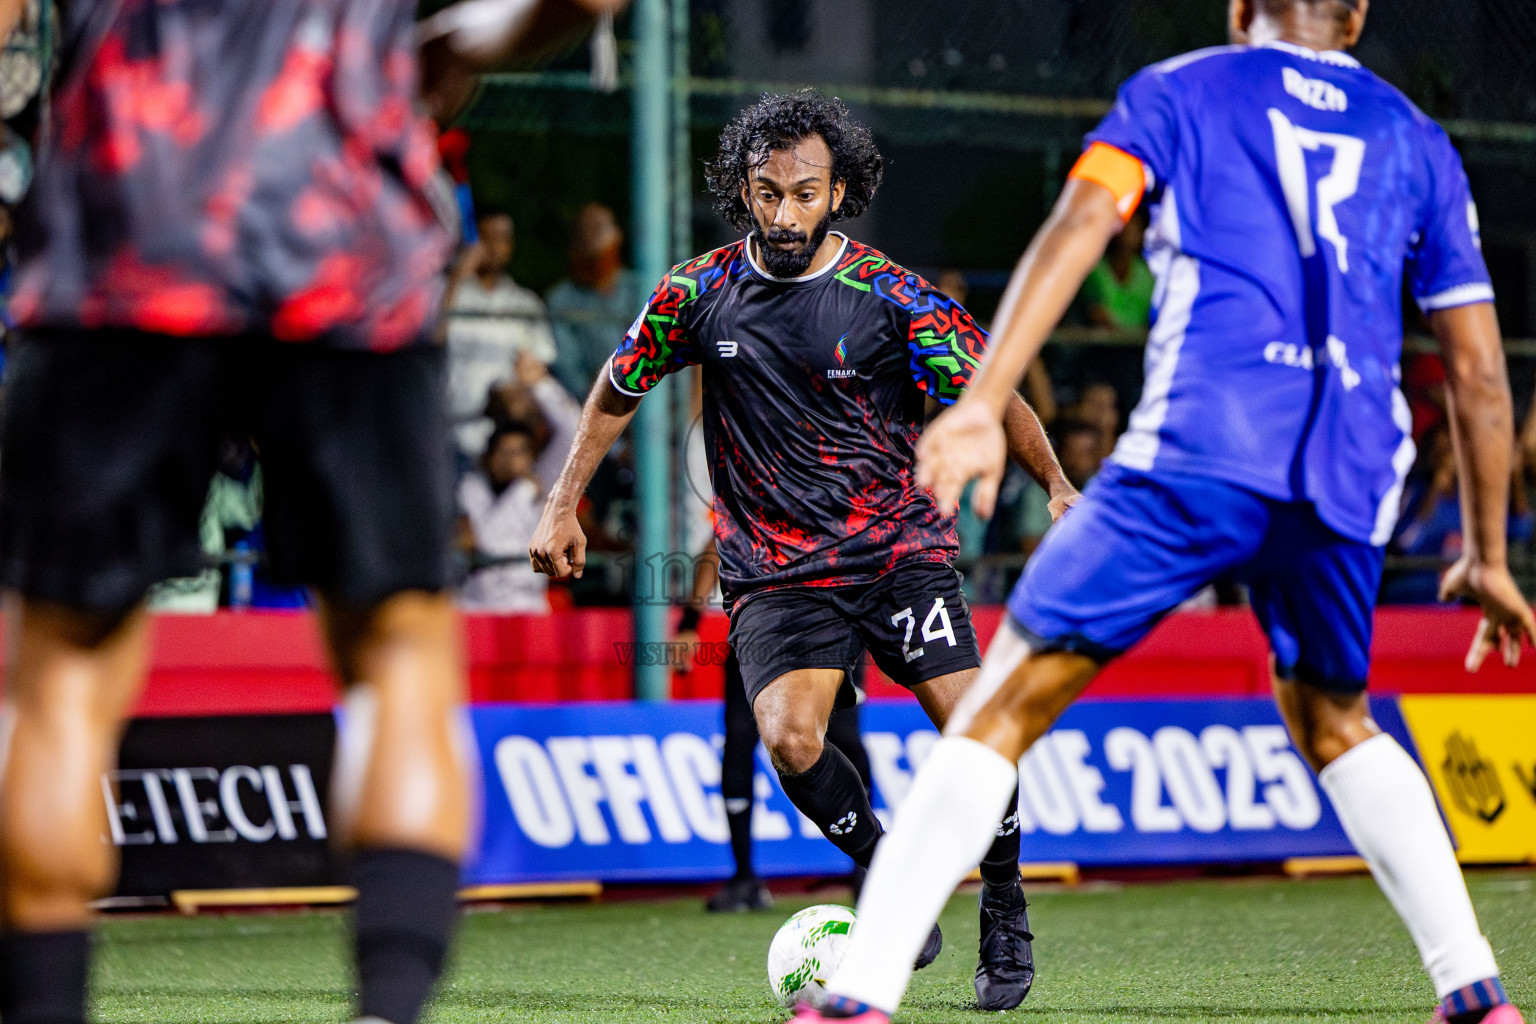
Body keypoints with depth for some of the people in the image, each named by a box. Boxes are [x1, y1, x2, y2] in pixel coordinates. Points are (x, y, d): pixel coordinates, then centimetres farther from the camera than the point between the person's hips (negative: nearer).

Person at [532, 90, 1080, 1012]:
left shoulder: (894, 298, -8)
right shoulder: (698, 294, -1)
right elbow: (619, 388, 15)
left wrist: (1061, 488, -16)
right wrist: (565, 505, 11)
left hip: (900, 547, -1)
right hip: (776, 568, 1)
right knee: (790, 739, -23)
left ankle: (1005, 910, 9)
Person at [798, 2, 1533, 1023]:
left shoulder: (1176, 91, 17)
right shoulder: (1417, 140, 25)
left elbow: (1080, 226, -2)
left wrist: (982, 404, -12)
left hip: (1200, 447, -3)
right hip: (1353, 477, 4)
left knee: (1007, 706, 0)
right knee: (1334, 722, 28)